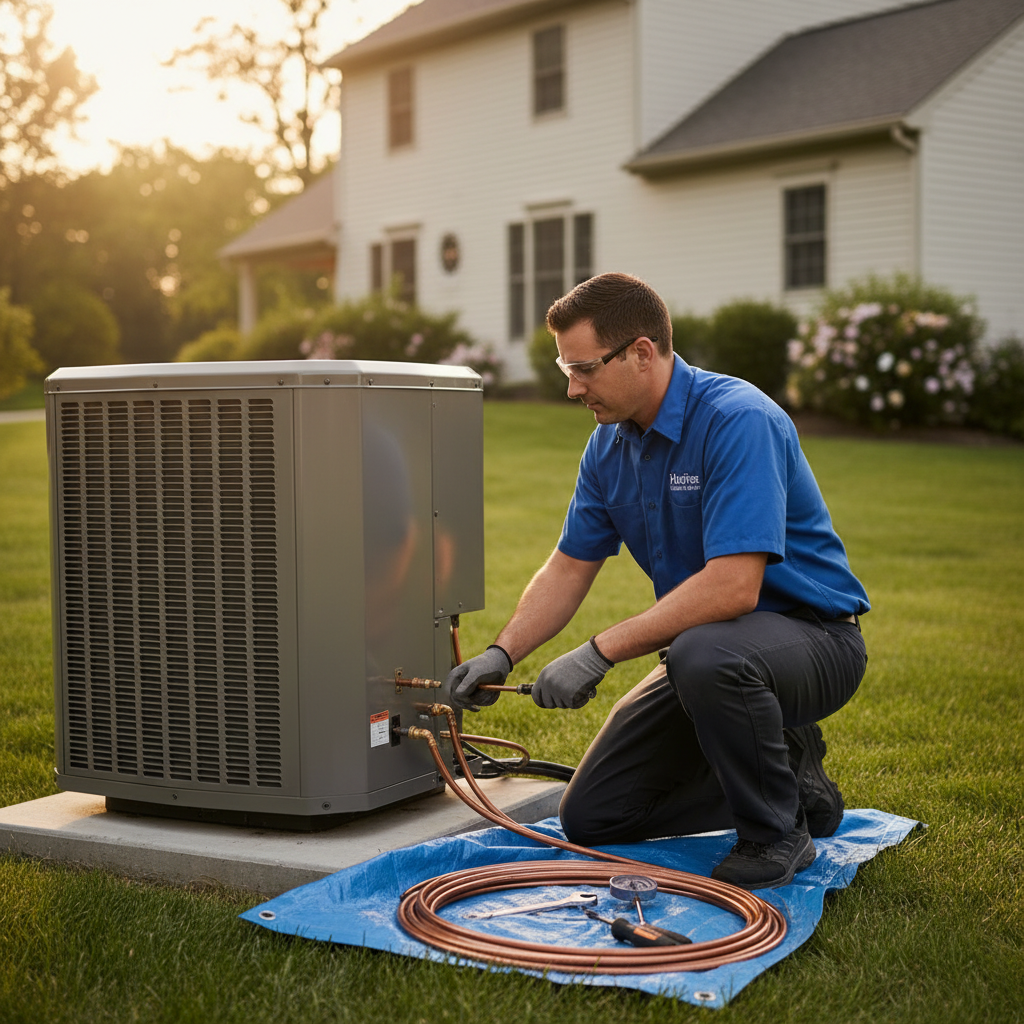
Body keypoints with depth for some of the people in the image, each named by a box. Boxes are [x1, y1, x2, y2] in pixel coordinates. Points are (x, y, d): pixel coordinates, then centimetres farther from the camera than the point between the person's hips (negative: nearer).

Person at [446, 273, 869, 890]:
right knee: (591, 816, 4)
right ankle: (786, 770, 16)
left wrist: (600, 653, -31)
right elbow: (569, 568, 10)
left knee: (705, 654, -42)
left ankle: (777, 832, -15)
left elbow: (733, 586, -34)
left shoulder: (738, 420, -25)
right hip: (705, 647, 8)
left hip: (811, 635, -8)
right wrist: (502, 655, -5)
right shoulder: (610, 444, 1)